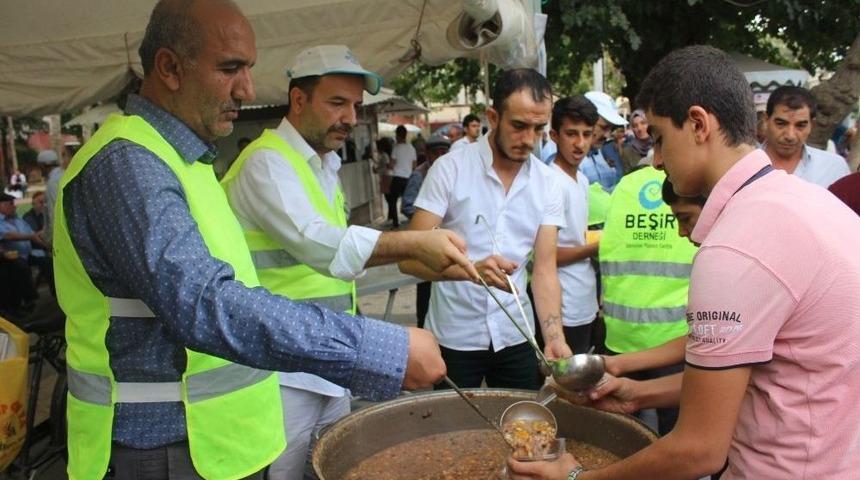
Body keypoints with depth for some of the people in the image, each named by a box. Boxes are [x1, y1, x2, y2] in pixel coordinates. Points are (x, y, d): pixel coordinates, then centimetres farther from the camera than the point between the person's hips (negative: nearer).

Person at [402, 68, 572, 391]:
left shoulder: (549, 184, -2)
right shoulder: (450, 169, -12)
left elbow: (545, 268, -4)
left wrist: (554, 336, -19)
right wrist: (472, 269, -33)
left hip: (516, 338, 3)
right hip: (454, 339, -3)